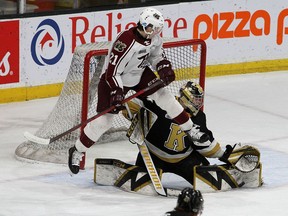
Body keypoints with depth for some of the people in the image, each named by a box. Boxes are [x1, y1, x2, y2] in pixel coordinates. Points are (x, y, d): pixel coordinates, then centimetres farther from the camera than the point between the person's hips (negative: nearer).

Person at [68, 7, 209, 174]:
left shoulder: (153, 37, -12)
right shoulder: (126, 42, -36)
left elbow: (157, 54, 8)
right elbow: (113, 71, -32)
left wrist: (164, 67, -9)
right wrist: (116, 93, -35)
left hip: (140, 74, 7)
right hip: (114, 78, -7)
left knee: (163, 96, -1)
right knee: (104, 120, -8)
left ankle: (190, 129, 15)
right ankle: (77, 152, 6)